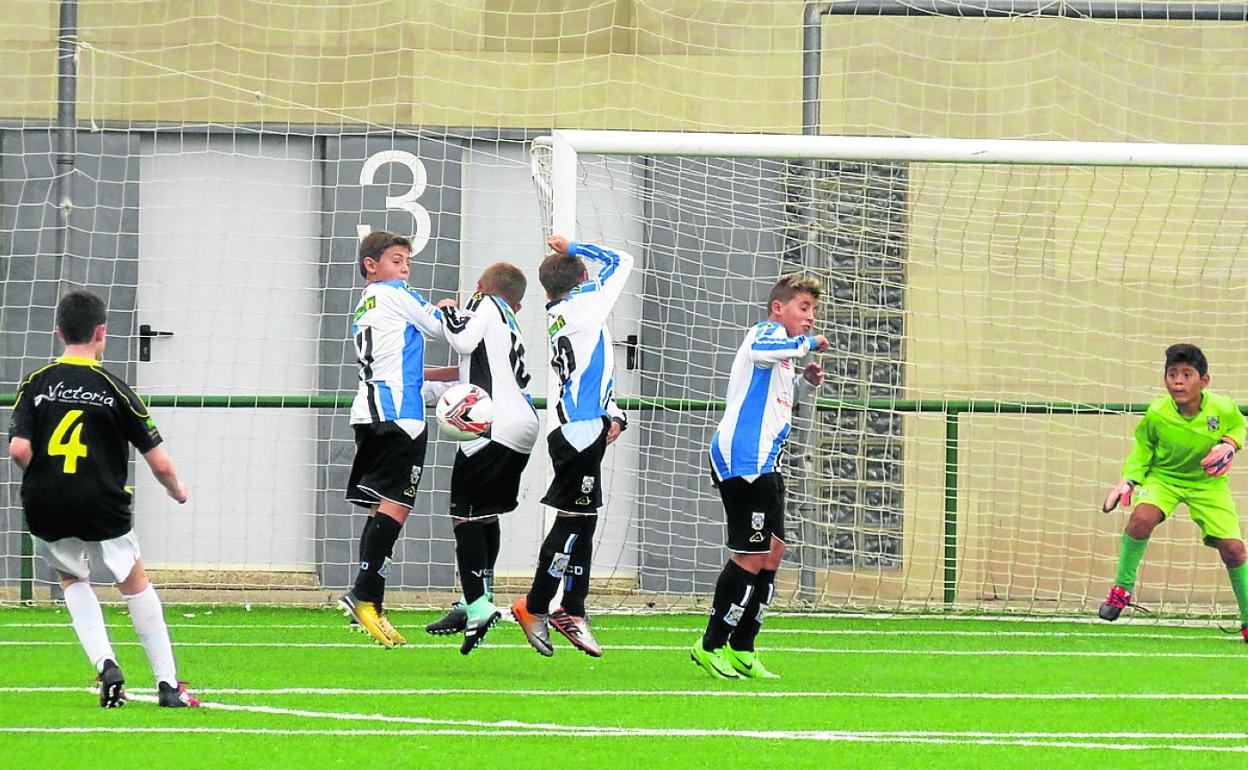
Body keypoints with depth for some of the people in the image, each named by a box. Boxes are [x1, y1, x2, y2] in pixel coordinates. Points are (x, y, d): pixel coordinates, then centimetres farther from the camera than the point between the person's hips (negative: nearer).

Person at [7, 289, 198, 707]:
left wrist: (45, 479, 12)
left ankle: (105, 664, 7)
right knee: (135, 583, 21)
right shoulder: (114, 390, -3)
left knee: (72, 579, 29)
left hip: (46, 514, 2)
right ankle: (168, 684, 17)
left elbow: (19, 449, -11)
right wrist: (178, 491, 19)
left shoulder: (35, 384, 1)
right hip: (102, 510, -2)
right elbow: (159, 462, -3)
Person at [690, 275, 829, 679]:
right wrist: (808, 342, -24)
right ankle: (712, 645, -2)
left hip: (763, 464, 11)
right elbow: (761, 352, -36)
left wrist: (805, 382, 20)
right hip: (742, 460, -11)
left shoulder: (781, 343, 22)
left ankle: (742, 649, 16)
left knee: (772, 550, 11)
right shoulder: (768, 332, -9)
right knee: (751, 555, -10)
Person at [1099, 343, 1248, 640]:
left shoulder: (1223, 409, -22)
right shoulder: (1156, 413, -23)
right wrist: (1129, 479, -13)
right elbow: (1143, 446, -3)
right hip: (1164, 477, -1)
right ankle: (1122, 589, -11)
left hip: (1207, 482, 1)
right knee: (1142, 517, -32)